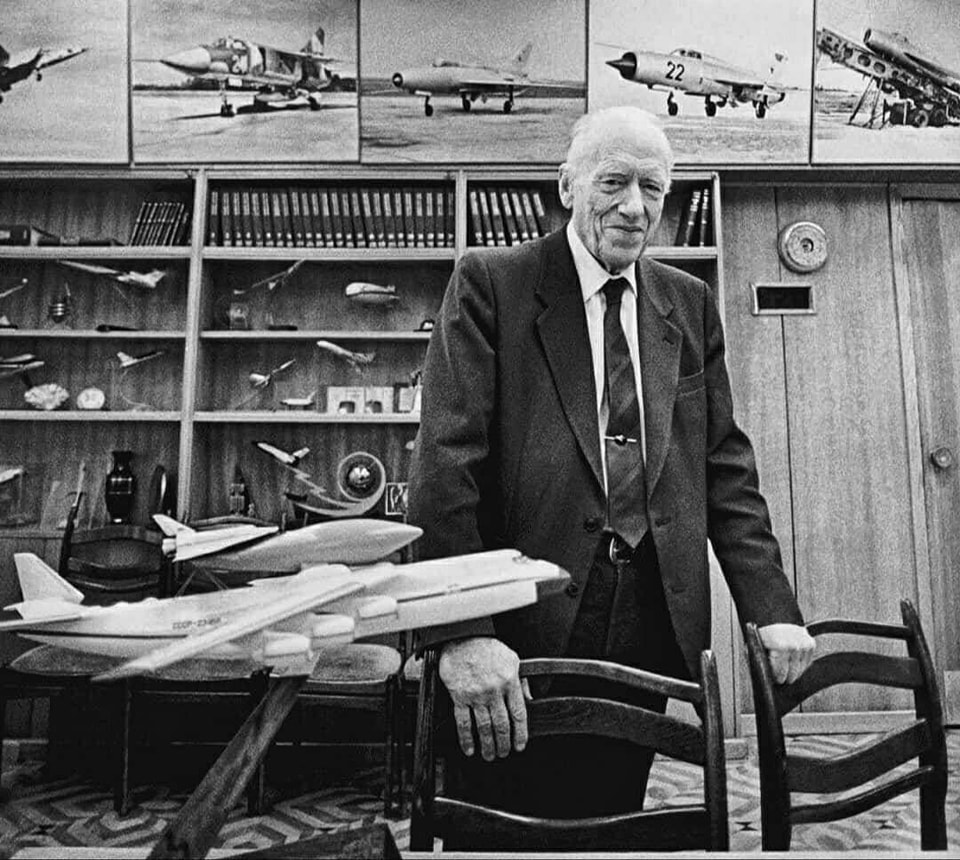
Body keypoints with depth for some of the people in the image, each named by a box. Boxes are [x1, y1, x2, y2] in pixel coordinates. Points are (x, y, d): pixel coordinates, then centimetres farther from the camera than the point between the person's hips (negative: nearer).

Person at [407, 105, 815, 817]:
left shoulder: (692, 305, 11)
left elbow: (726, 466, 10)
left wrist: (772, 607, 0)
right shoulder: (490, 283, -3)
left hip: (652, 622, 4)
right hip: (524, 623, -3)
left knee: (614, 816, 16)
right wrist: (461, 630, -19)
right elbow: (446, 457, -12)